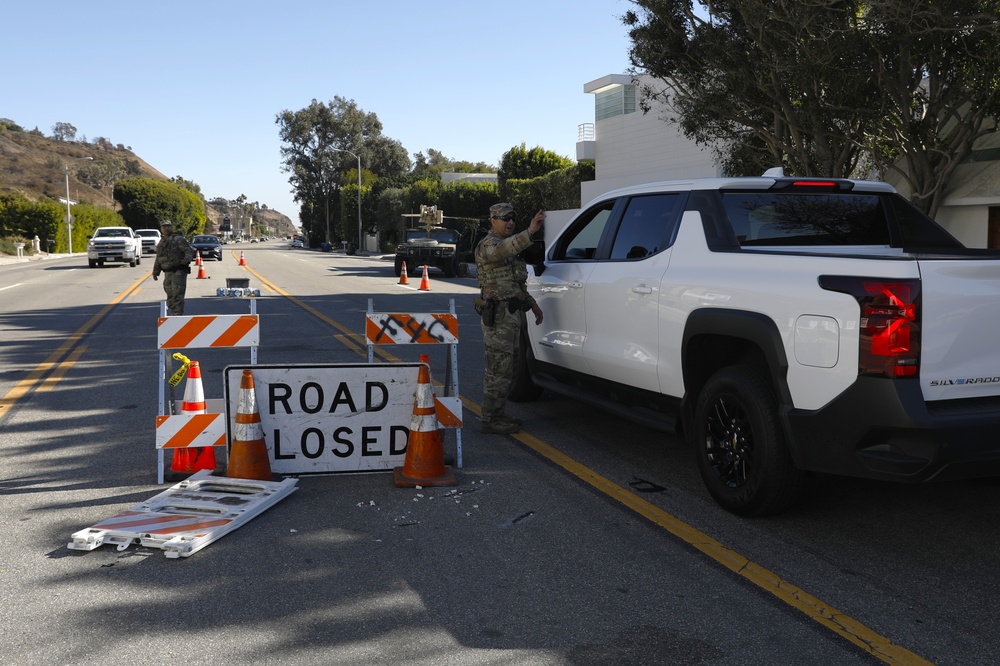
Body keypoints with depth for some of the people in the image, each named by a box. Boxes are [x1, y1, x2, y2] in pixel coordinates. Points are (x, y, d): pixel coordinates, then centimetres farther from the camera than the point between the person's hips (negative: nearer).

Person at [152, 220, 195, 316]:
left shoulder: (178, 239, -3)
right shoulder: (161, 242, 20)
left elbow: (189, 250, -13)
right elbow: (158, 259, 27)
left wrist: (187, 258, -32)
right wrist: (155, 272, 23)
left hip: (178, 272, -8)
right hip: (167, 273, 8)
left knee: (177, 295, -15)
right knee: (170, 297, 12)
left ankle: (178, 315, -16)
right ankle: (173, 315, 21)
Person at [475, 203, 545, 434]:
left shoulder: (507, 245, 22)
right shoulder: (488, 245, -10)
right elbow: (502, 250, -36)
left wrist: (531, 303, 22)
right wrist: (530, 232, -49)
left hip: (511, 314, 10)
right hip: (498, 316, -10)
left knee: (504, 369, 15)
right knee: (499, 370, -8)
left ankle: (497, 414, 24)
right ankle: (490, 420, -3)